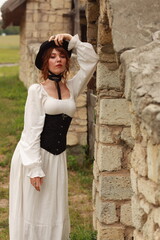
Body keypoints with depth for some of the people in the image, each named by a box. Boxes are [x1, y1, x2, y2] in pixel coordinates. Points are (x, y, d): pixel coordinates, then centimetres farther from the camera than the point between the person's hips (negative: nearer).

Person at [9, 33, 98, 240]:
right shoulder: (37, 90, -7)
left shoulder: (72, 88, 8)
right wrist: (34, 167, -17)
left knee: (54, 213, 11)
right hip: (33, 156, -5)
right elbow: (32, 130, -12)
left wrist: (72, 41, -1)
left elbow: (91, 61, 7)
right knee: (31, 211, 1)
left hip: (57, 158, 5)